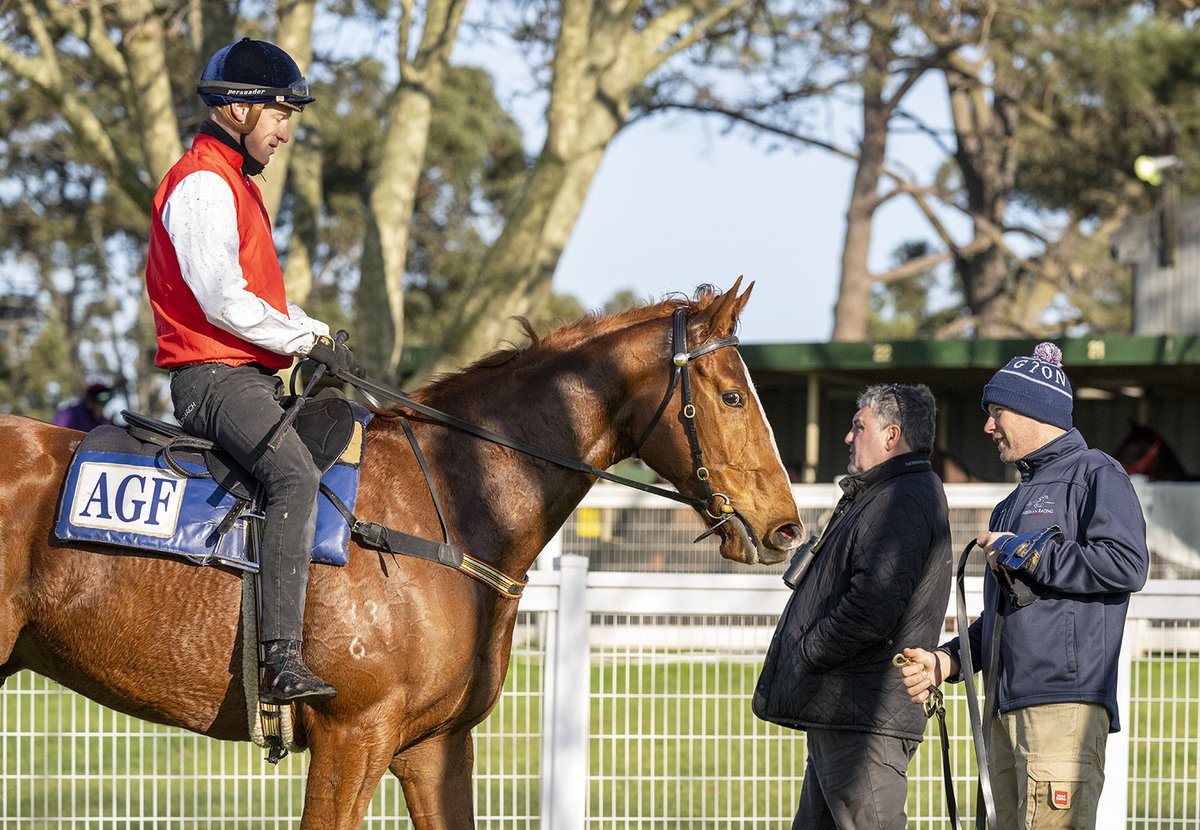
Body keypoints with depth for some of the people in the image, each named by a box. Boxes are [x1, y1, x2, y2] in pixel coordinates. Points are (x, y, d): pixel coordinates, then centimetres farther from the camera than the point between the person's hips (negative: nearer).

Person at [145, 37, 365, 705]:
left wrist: (324, 336, 10)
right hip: (215, 376, -11)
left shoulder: (238, 185, 23)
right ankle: (282, 660, -40)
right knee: (297, 475, -31)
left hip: (253, 378, 11)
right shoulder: (202, 185, -11)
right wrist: (312, 344, -14)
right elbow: (223, 301, -20)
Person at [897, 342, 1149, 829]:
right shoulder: (1016, 502, 28)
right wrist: (947, 660, 14)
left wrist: (1024, 555, -8)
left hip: (1064, 703, -9)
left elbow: (1127, 564, -17)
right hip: (1006, 707, 9)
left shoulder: (1094, 474, 0)